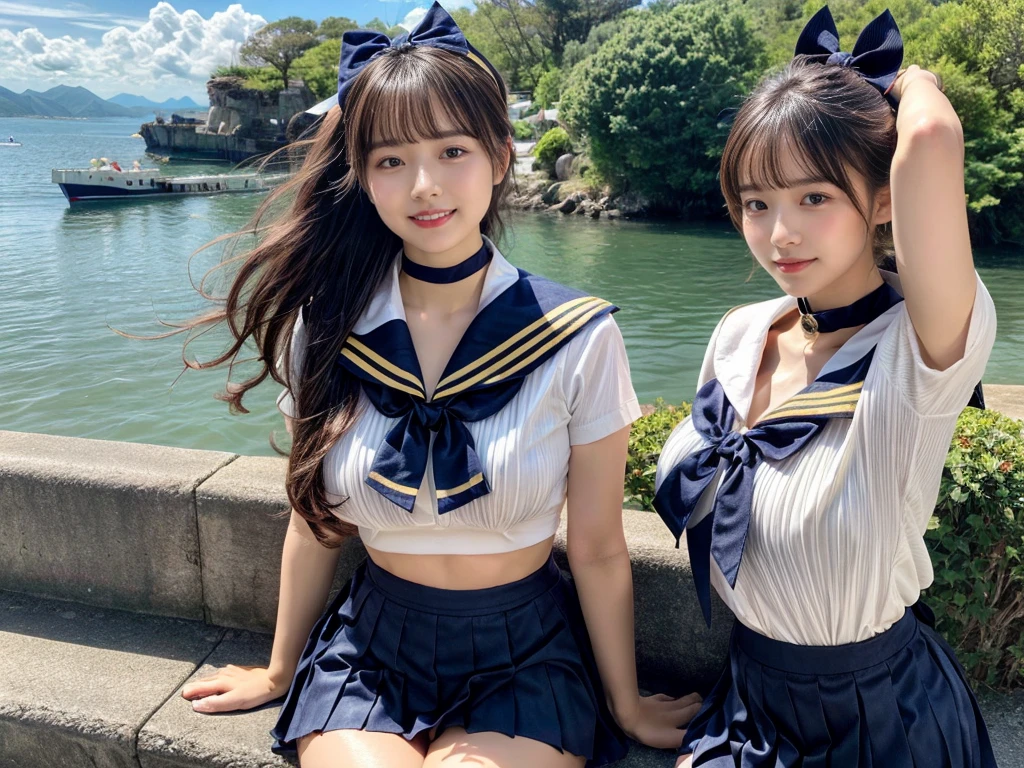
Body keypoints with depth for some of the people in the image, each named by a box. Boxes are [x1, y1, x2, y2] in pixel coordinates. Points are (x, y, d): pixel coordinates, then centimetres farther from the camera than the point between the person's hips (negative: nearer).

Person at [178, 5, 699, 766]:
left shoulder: (579, 339, -15)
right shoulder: (323, 328, -8)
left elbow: (598, 550, -6)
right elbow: (314, 526, 4)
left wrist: (626, 704, 5)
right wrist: (281, 672, 16)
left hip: (525, 660, -1)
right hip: (369, 651, 2)